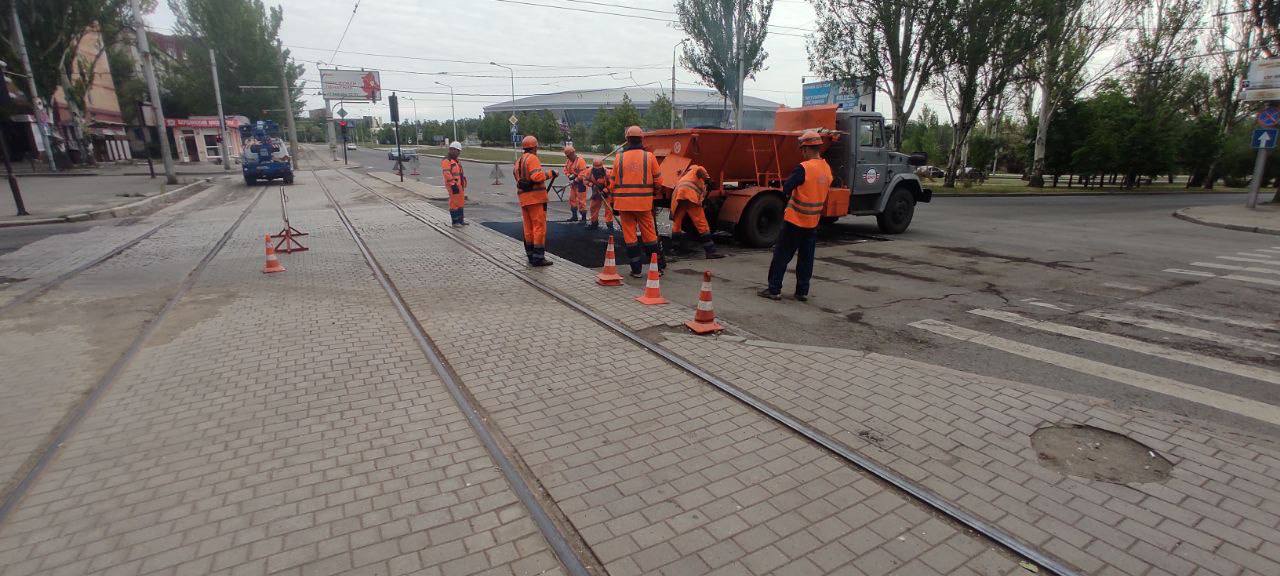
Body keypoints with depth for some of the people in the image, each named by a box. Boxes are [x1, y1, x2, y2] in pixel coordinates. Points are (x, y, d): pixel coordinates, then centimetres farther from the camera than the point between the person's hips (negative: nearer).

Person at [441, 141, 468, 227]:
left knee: (460, 203, 16)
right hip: (453, 186, -10)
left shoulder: (456, 161, 20)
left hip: (460, 185, 10)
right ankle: (455, 222, -1)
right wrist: (453, 184, -26)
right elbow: (447, 174, -21)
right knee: (454, 203, -6)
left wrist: (463, 184, 26)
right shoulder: (446, 161, -11)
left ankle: (460, 220, 26)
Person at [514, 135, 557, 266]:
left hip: (523, 198, 9)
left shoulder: (518, 161, 19)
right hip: (535, 197, -9)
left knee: (528, 228, 12)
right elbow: (537, 176, -21)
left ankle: (531, 256, 17)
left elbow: (519, 180, 19)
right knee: (539, 227, -6)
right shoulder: (532, 158, -9)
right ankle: (538, 257, -6)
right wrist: (549, 173, -9)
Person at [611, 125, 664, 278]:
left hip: (624, 202, 0)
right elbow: (658, 181, 2)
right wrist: (651, 188, 22)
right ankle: (659, 266, 18)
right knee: (649, 235, 10)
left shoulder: (619, 157, 2)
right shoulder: (649, 156, -2)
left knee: (629, 235, 7)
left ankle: (636, 269, 9)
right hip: (644, 202, 0)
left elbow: (613, 182, 7)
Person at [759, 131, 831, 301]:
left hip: (795, 220, -7)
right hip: (813, 222, 7)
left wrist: (788, 181, 4)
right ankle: (802, 291, 17)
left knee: (781, 255, 3)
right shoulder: (827, 169, 5)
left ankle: (774, 289, 6)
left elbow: (787, 188, -17)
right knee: (806, 258, 12)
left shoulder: (804, 168, -18)